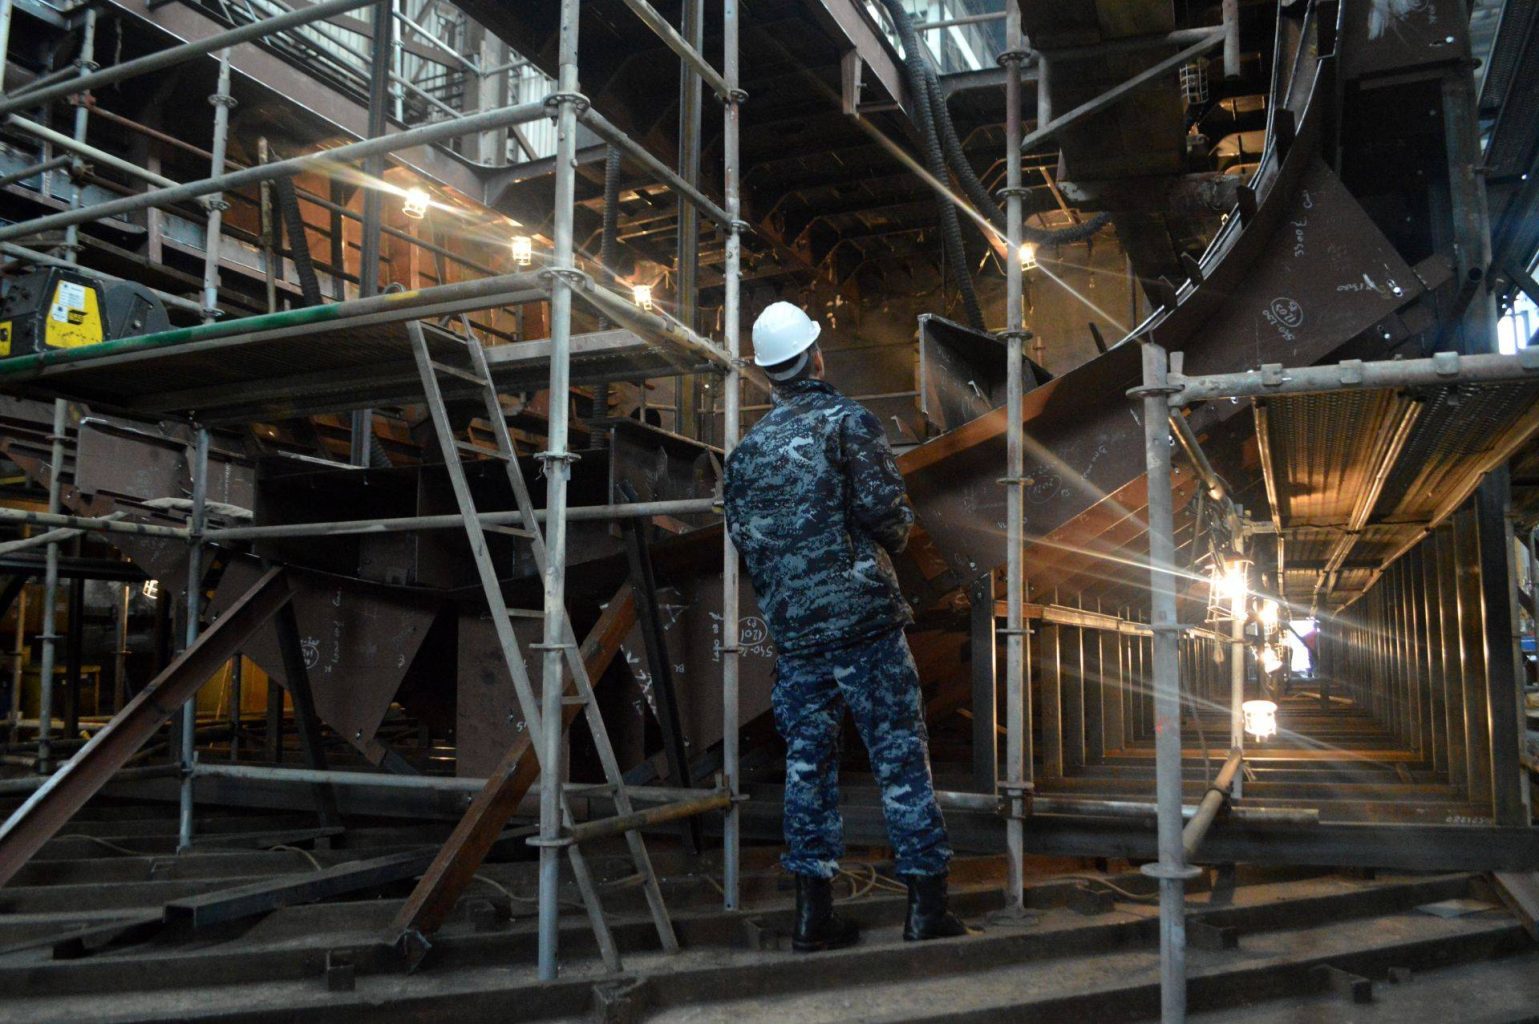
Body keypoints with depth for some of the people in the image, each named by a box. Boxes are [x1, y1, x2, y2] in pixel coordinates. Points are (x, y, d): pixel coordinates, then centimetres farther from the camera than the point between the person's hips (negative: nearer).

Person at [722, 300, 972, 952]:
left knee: (807, 762, 9)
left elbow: (743, 538, 10)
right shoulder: (848, 422, -3)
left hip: (793, 629, 5)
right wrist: (892, 538, 10)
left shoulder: (746, 450, 11)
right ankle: (926, 905, 5)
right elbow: (884, 509, -12)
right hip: (864, 616, -4)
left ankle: (814, 913, 11)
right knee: (900, 756, 2)